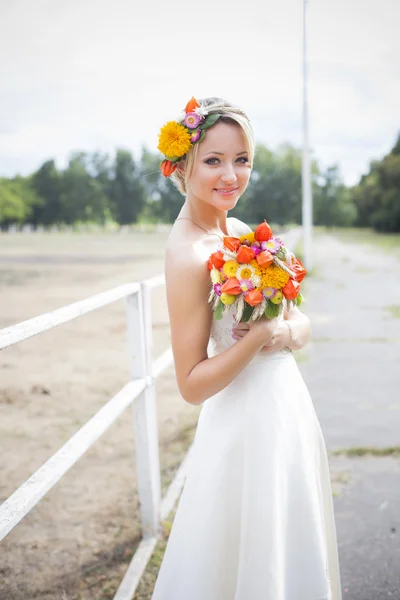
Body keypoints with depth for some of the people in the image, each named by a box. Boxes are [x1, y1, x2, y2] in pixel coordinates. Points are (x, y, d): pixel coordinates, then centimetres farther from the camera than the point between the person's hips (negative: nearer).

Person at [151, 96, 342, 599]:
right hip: (246, 424, -8)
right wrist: (258, 335, -29)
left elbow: (301, 322, 6)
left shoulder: (240, 231, 4)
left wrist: (288, 332, -15)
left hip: (288, 407, 8)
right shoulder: (189, 256, -20)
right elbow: (191, 385, -19)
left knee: (294, 553, 23)